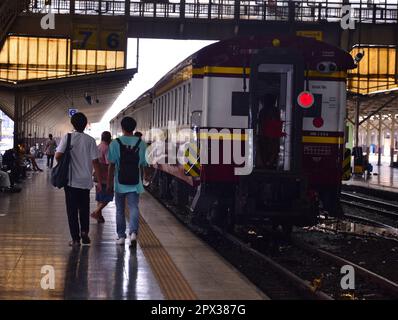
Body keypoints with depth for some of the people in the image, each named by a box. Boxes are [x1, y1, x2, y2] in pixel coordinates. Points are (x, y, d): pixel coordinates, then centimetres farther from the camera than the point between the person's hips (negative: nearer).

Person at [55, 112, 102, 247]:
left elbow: (58, 156, -15)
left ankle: (75, 238, 6)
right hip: (85, 180, 1)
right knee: (84, 208, 18)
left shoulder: (67, 138, -6)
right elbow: (95, 162, -5)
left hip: (71, 180, -1)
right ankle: (84, 231, 4)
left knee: (72, 210, 6)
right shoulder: (90, 140, -3)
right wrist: (99, 182, 0)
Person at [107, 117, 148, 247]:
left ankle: (121, 236, 16)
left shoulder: (115, 143, -6)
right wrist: (143, 180, 18)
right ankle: (133, 232, -21)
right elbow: (143, 164, 4)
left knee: (120, 210, 11)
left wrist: (109, 183, 0)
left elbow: (112, 165, -6)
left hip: (120, 182, -1)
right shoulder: (141, 144, -1)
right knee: (133, 208, 1)